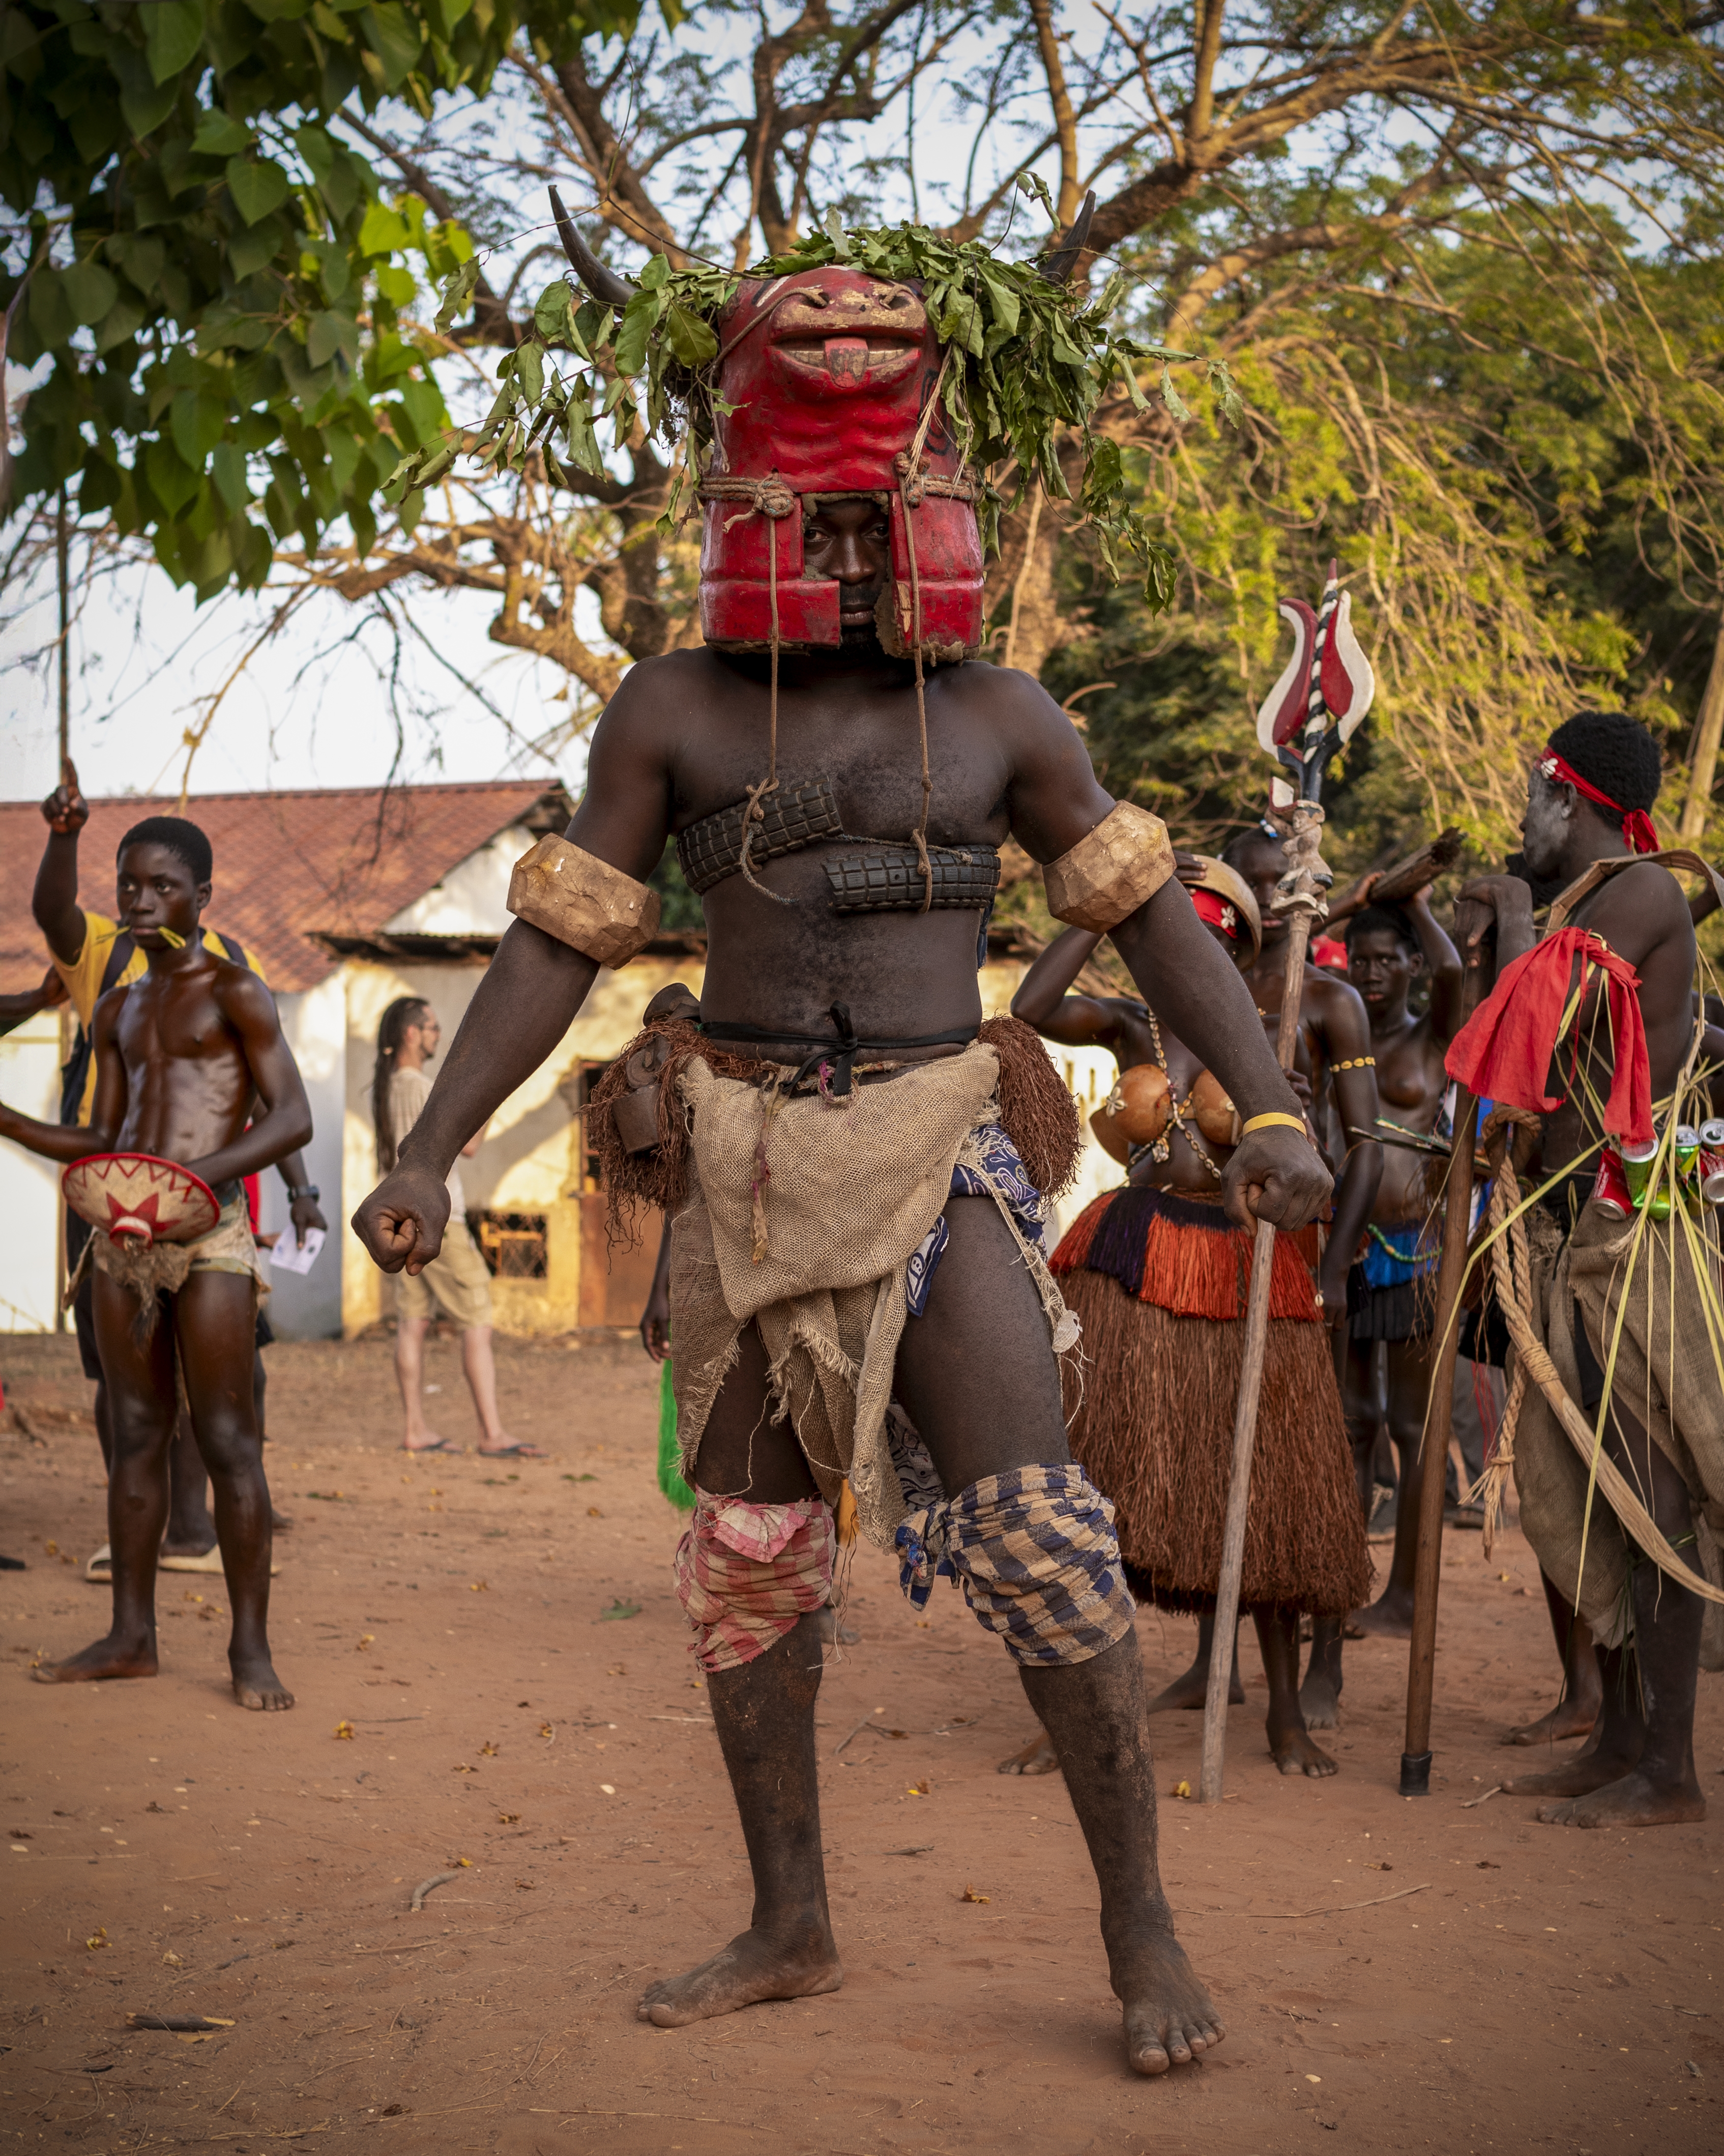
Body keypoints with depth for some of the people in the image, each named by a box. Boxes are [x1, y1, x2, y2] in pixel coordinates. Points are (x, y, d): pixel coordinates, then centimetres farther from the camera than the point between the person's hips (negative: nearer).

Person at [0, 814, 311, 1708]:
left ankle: (250, 1646, -4)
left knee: (226, 1436, -6)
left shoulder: (234, 993, -1)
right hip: (122, 1232, 6)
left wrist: (204, 1172, -24)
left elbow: (293, 1118, -9)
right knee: (135, 1433, 8)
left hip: (208, 1232, -6)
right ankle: (132, 1634, 13)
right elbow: (99, 1145, 19)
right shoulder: (118, 1013, 18)